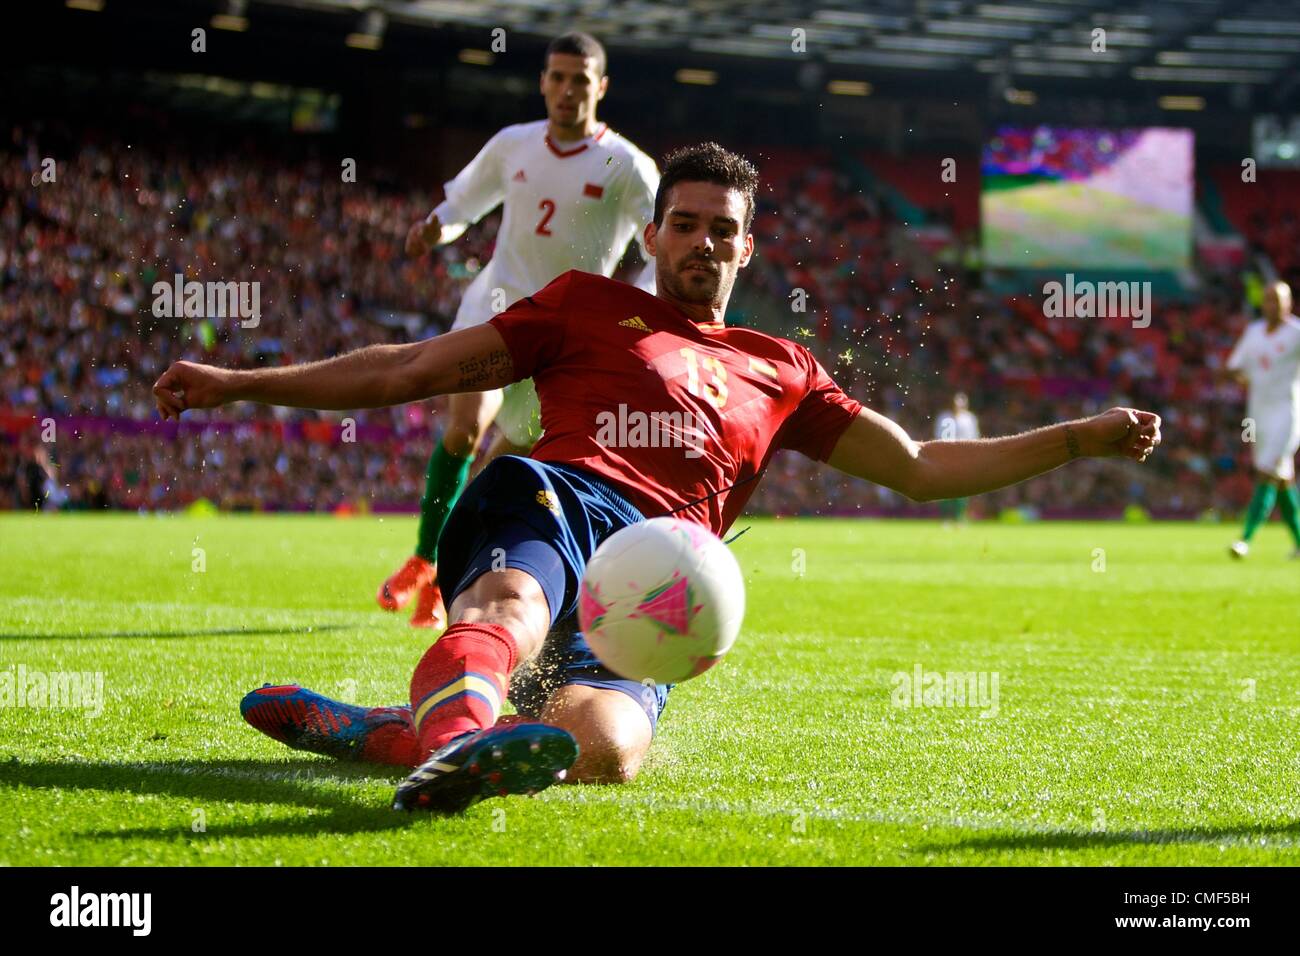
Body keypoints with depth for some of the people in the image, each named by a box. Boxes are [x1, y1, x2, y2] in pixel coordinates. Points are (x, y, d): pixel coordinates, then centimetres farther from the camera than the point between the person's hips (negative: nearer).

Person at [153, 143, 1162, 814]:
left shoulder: (779, 371, 34)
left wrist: (1081, 437, 24)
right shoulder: (589, 305, 27)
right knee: (510, 614, -43)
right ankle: (452, 734, -72)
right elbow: (405, 371, 24)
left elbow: (923, 468, 34)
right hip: (558, 498, -1)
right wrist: (238, 382, 18)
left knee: (606, 745, -37)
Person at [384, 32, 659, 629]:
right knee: (467, 422, -25)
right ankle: (423, 562, -11)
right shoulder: (512, 146, 5)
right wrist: (436, 226, -3)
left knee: (508, 460, 7)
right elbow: (462, 201, 21)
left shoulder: (626, 166, -7)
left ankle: (444, 581, 27)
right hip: (496, 301, 1)